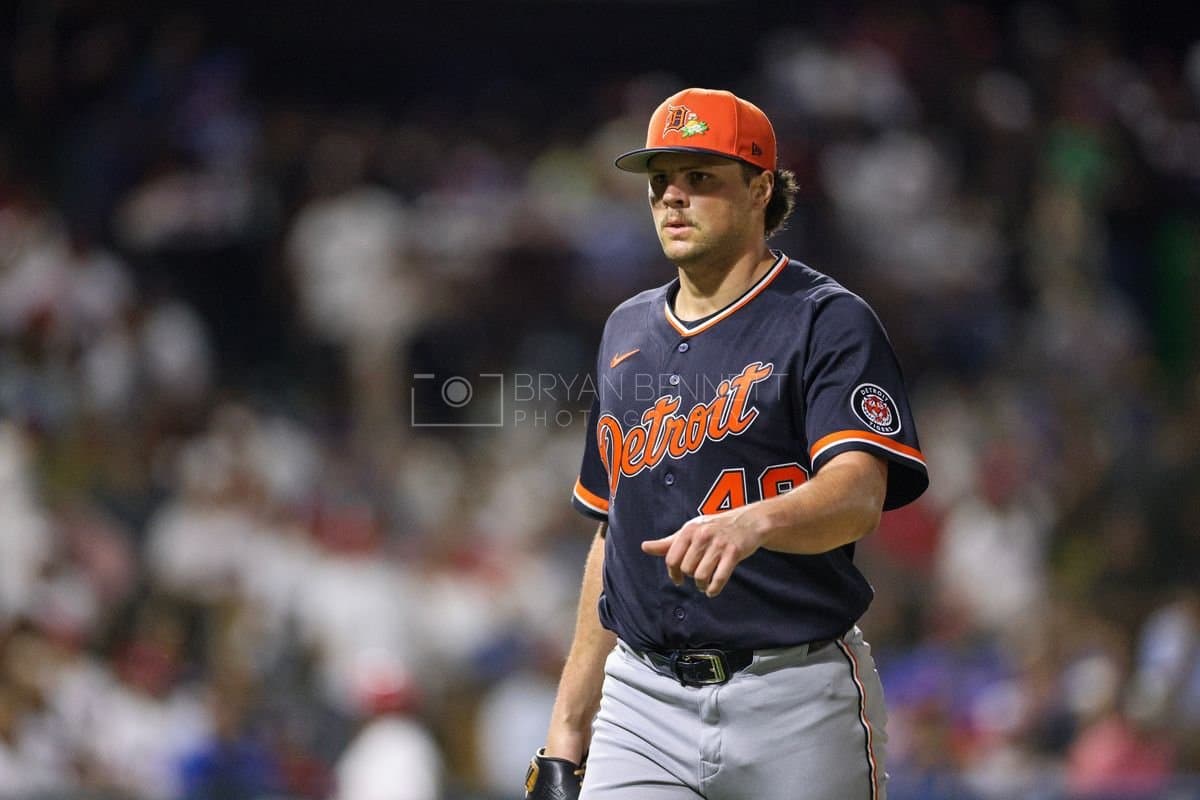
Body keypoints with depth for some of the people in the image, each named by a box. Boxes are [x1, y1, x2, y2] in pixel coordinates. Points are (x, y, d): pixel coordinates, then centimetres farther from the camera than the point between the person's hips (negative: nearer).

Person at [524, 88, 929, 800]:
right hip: (644, 701, 5)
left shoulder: (828, 323, -4)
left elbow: (859, 494, -20)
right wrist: (569, 724, 17)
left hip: (796, 699, -5)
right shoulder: (628, 332, 17)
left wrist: (751, 523, -42)